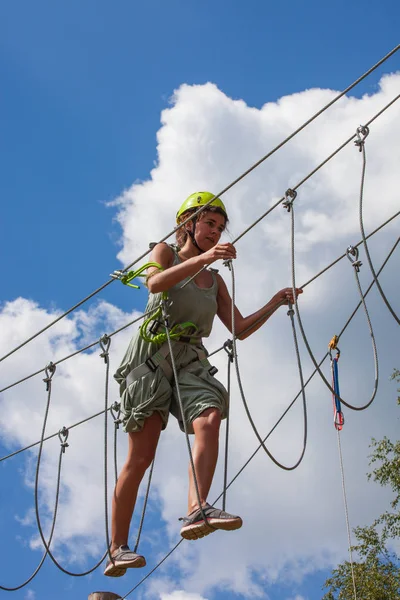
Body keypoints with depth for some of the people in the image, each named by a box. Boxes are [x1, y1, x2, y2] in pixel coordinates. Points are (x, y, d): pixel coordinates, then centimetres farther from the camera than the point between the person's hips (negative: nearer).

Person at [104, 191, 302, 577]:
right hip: (151, 356, -4)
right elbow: (155, 283, -16)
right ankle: (117, 550, -3)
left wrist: (274, 303, 7)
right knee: (141, 456, -10)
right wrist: (202, 258, -27)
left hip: (189, 362, 5)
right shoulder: (165, 254, 7)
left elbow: (240, 329, 19)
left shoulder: (215, 281, 22)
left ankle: (196, 512, -39)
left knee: (210, 418, -28)